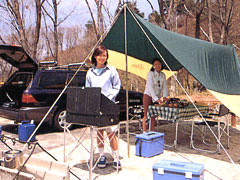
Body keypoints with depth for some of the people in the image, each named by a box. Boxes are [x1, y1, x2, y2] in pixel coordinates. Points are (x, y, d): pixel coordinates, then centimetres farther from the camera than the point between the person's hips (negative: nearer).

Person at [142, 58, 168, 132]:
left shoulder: (163, 75, 4)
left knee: (153, 116, 7)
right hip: (148, 96, -5)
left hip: (157, 97, 5)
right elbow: (150, 87, -21)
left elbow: (164, 87, 3)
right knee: (146, 115, -5)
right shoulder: (150, 74, -14)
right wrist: (156, 99, -29)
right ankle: (144, 133, -2)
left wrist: (164, 96, -15)